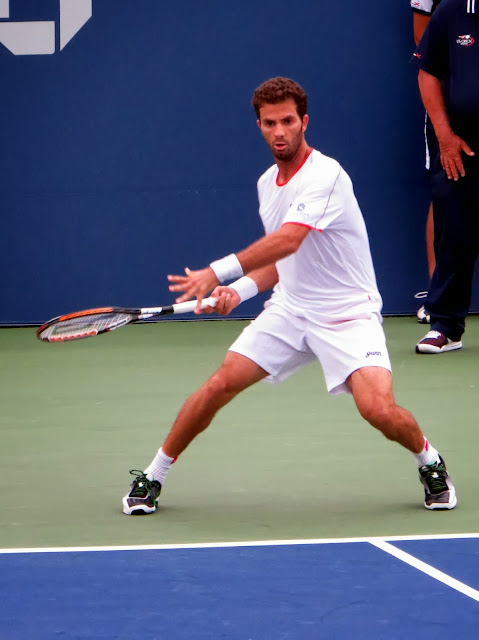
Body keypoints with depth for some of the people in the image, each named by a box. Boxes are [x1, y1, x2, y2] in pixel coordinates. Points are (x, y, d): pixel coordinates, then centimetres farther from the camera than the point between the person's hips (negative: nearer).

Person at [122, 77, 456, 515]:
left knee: (377, 408, -24)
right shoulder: (268, 183, 8)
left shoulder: (325, 175, -19)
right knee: (221, 384, -6)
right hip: (290, 310, 6)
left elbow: (288, 241, -32)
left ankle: (429, 461, 8)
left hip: (348, 313, -6)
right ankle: (153, 477, 9)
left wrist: (217, 272, -37)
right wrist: (239, 290, -3)